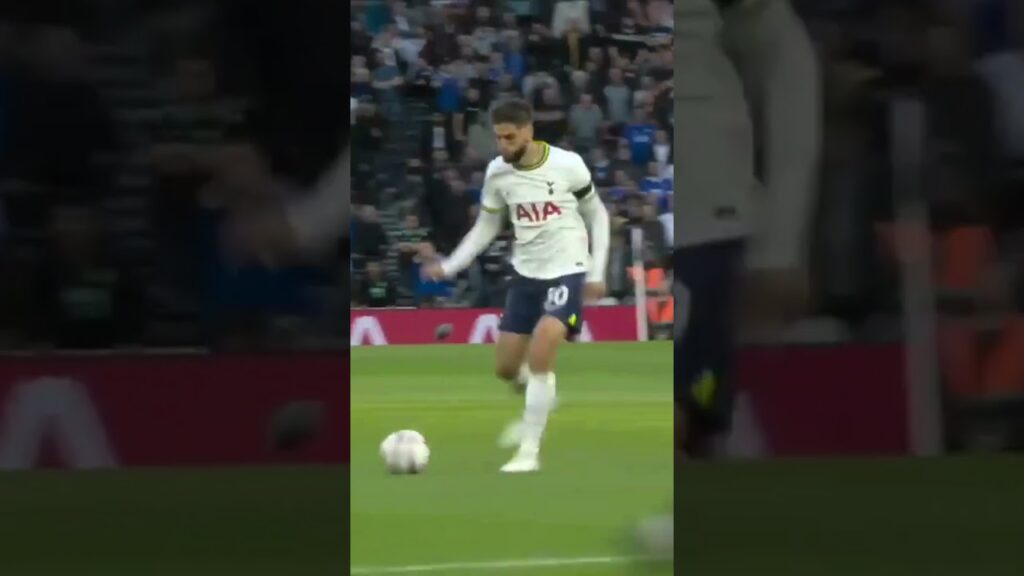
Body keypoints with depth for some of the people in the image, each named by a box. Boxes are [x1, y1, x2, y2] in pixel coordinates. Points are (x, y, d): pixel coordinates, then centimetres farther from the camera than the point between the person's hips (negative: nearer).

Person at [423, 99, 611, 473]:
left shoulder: (567, 165, -13)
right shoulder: (497, 173, -4)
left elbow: (597, 215, 0)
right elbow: (486, 227, 9)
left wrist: (597, 272, -2)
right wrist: (450, 266, -2)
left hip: (567, 271, -5)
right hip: (526, 273, 5)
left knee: (539, 357, -22)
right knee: (507, 367, 8)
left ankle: (529, 451, -14)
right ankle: (539, 405, 42)